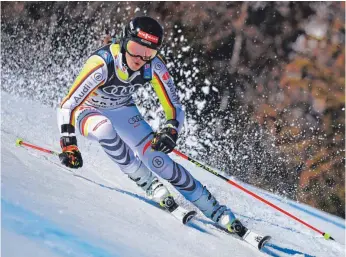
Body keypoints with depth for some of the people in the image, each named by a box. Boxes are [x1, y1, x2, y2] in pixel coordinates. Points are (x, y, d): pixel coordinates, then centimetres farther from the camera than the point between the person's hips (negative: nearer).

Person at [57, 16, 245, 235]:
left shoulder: (155, 66, -24)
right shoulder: (102, 64, -37)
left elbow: (175, 108, -15)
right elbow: (68, 105, -33)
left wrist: (171, 130, -35)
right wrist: (69, 145, -42)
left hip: (122, 110, 2)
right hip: (88, 111, -2)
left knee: (157, 158, -15)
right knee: (105, 128, -38)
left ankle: (219, 213, -8)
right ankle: (150, 184, -17)